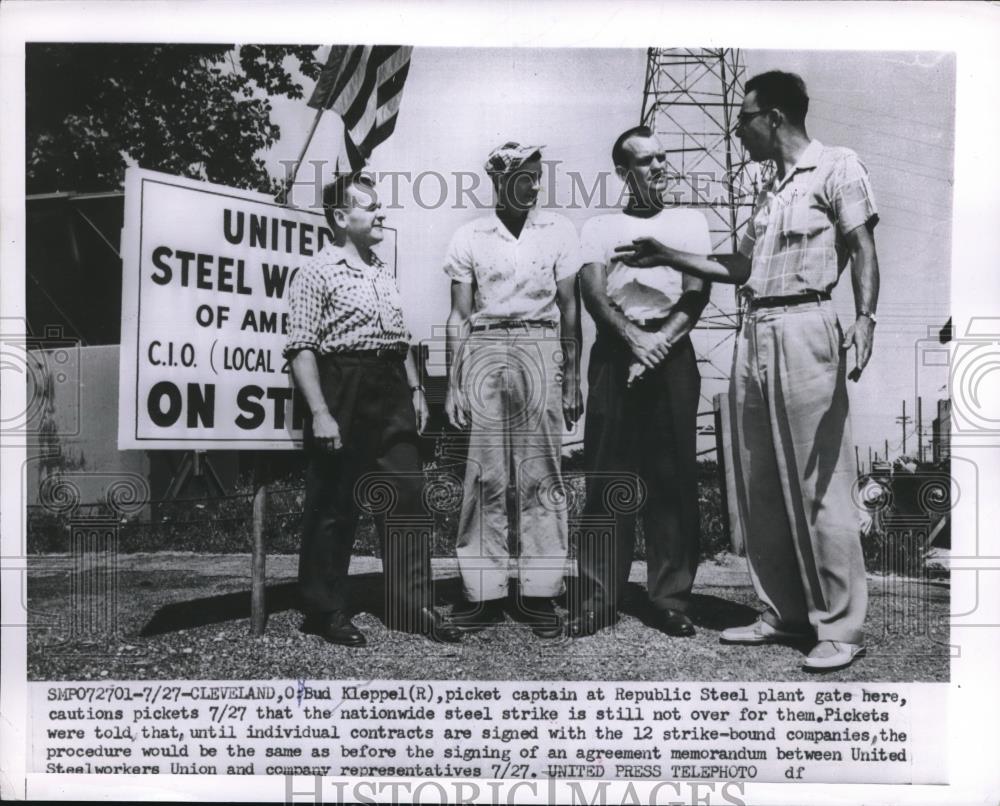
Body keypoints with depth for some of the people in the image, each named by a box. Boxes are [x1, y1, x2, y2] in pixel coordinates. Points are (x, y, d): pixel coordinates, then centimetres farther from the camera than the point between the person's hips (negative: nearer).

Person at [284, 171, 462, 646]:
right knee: (333, 508, 2)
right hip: (343, 392, -7)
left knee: (407, 500, 6)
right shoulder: (317, 273, -6)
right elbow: (301, 348, -13)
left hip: (391, 394, 7)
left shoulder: (383, 273, 17)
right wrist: (320, 412, -19)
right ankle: (325, 612, 16)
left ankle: (411, 606, 16)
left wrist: (415, 389, 13)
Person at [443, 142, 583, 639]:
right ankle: (485, 592, 8)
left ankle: (539, 593, 6)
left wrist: (572, 379, 5)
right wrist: (452, 385, 2)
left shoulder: (559, 231, 8)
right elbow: (459, 317, 8)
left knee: (541, 475, -1)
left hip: (540, 349, 0)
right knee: (485, 476, 0)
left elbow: (569, 309, 9)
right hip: (483, 351, 0)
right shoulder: (468, 238, 8)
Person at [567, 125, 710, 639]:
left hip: (673, 354, 1)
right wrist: (634, 339, -16)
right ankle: (598, 597, 5)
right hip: (616, 352, 0)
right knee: (607, 476, -1)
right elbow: (593, 292, -1)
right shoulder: (600, 227, 14)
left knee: (673, 477, 0)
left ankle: (671, 597, 8)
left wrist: (660, 343, -11)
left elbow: (697, 294, 4)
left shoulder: (690, 222, 16)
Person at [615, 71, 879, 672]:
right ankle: (784, 614, 19)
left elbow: (864, 250, -8)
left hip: (804, 328, -8)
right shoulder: (771, 187, 23)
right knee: (760, 488, 8)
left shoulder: (837, 168, 1)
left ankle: (842, 627, 3)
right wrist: (666, 256, 22)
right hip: (754, 333, 8)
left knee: (817, 486, -7)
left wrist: (865, 318, -23)